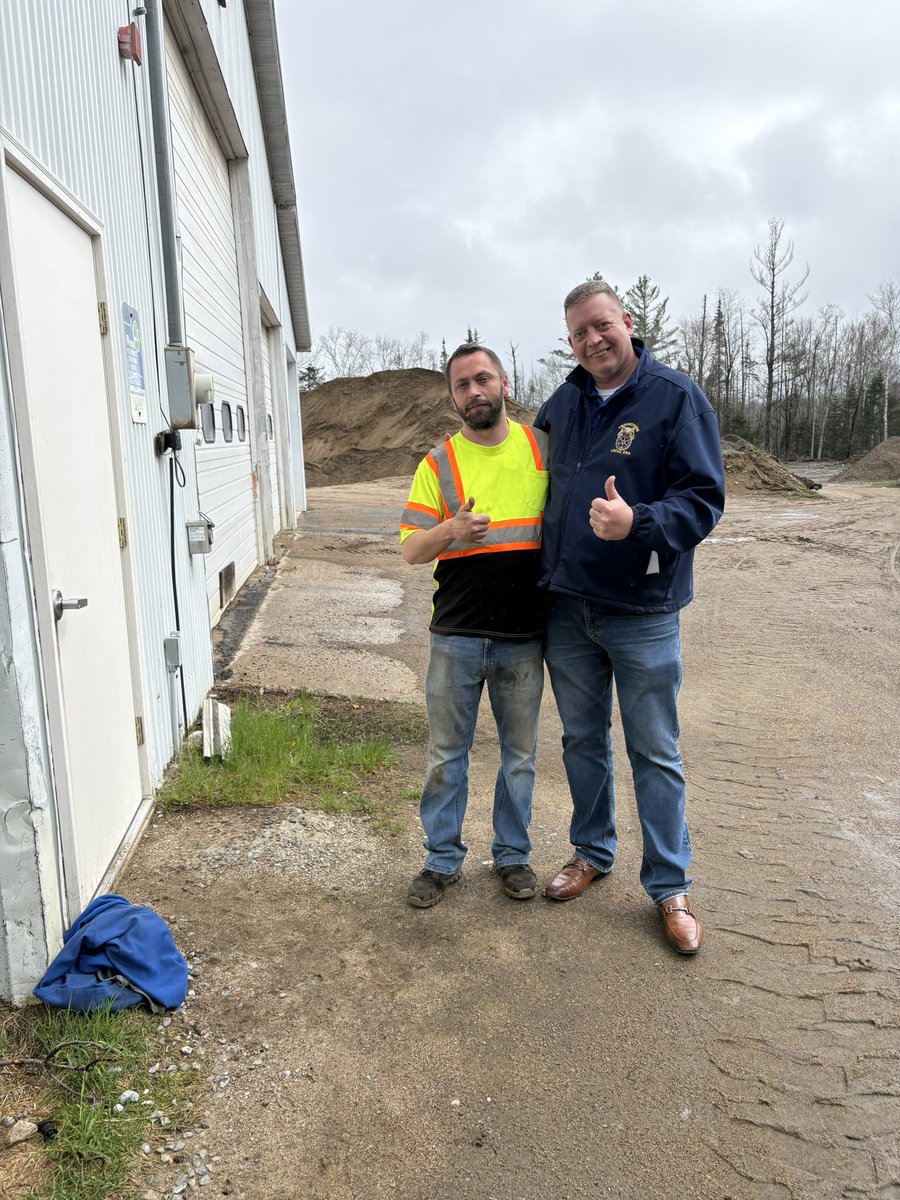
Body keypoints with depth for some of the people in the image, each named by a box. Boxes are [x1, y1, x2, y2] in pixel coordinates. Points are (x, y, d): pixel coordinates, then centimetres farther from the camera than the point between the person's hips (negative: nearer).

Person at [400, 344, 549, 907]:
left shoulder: (543, 448, 4)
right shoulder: (438, 463, 1)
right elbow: (411, 549, -2)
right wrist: (451, 531, -22)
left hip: (524, 637, 1)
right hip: (456, 637, 0)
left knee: (520, 754, 13)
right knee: (447, 752, 10)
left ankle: (513, 853, 32)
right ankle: (443, 858, 26)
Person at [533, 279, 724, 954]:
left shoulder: (677, 398, -9)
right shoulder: (562, 406, 7)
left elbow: (703, 501, -14)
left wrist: (638, 522, -32)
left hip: (643, 612, -5)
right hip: (567, 607, 5)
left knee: (654, 752, 5)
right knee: (583, 740, 17)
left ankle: (670, 887, 21)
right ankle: (592, 853, 36)